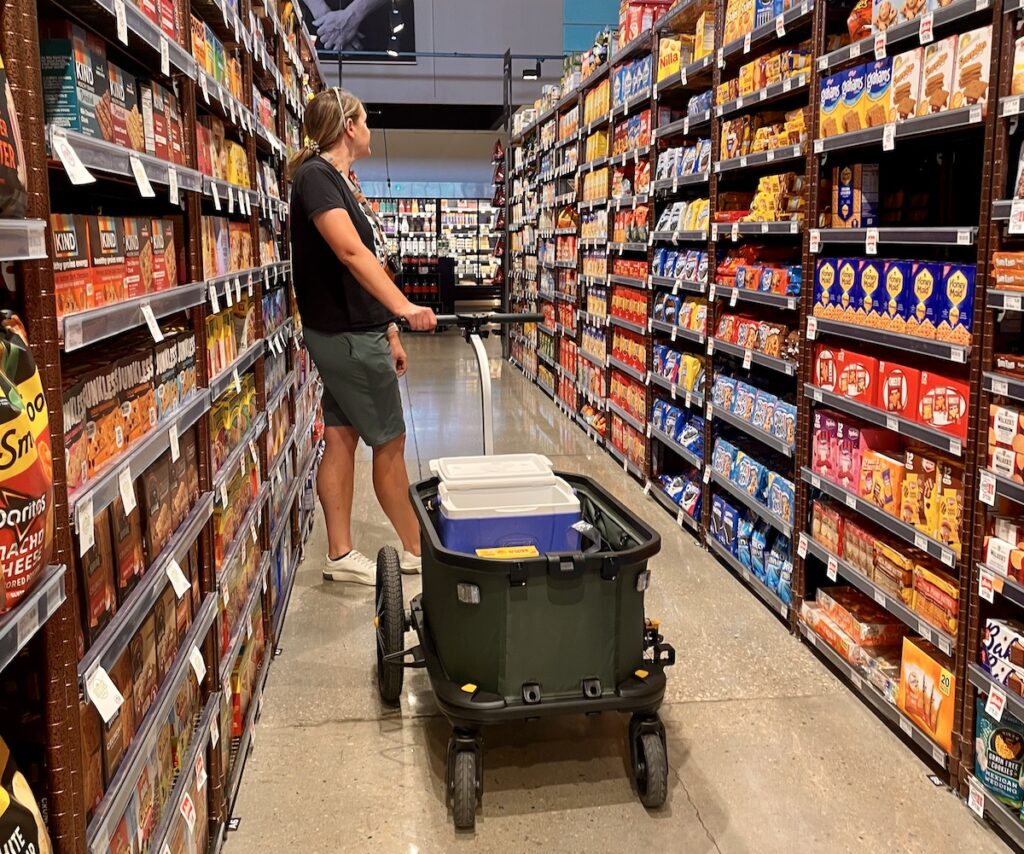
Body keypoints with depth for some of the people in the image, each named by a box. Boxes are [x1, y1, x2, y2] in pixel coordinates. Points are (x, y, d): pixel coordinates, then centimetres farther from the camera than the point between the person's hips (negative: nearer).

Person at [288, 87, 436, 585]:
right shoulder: (316, 176, -14)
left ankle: (341, 555, 17)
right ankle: (417, 551, 15)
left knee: (342, 439, 10)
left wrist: (389, 332, 19)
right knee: (389, 443, 1)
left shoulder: (341, 184, 16)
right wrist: (404, 308, -40)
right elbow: (351, 252, -29)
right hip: (345, 335, -9)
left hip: (355, 332, 9)